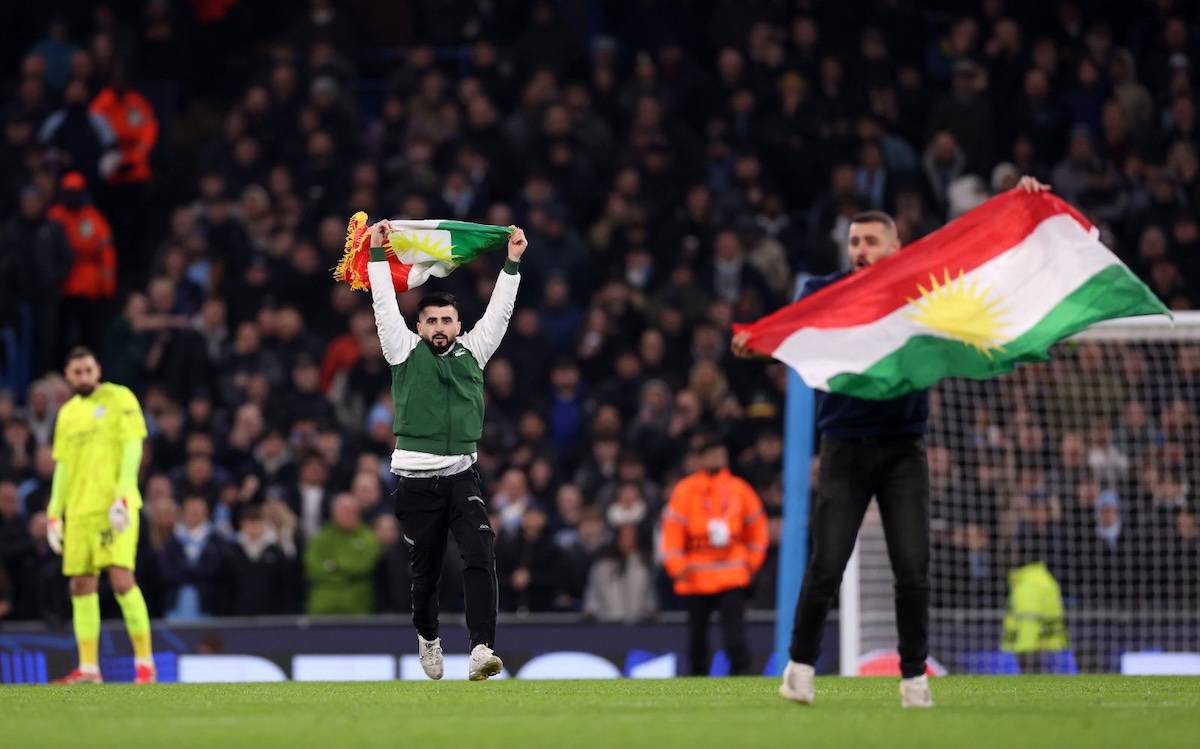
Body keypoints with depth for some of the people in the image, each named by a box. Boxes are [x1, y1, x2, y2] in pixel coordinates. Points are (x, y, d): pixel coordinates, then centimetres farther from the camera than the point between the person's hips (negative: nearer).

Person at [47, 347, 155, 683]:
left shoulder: (119, 399, 0)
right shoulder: (67, 413, 17)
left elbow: (132, 450, -7)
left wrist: (122, 498, -17)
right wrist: (55, 514, 13)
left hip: (115, 507, -6)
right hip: (79, 510, 6)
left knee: (121, 579, -15)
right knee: (81, 586, 3)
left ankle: (144, 661, -9)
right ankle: (88, 667, 7)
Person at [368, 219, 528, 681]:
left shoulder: (471, 351, 12)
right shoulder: (406, 351, 6)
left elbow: (498, 312, 11)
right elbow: (385, 305, 2)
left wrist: (512, 263, 7)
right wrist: (377, 254, -1)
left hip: (461, 476, 1)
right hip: (415, 481, -1)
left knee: (480, 553, -19)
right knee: (426, 570, 8)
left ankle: (481, 651, -27)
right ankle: (427, 637, 37)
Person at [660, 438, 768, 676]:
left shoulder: (739, 489, 6)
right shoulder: (685, 491, -1)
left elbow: (756, 524, 15)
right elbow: (672, 529, -4)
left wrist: (752, 561, 10)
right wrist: (676, 567, -10)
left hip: (733, 575, 0)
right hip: (696, 577, 0)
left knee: (734, 627, -13)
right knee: (697, 630, 6)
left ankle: (741, 673, -17)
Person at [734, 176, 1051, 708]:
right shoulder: (826, 292, 1)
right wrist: (753, 342, -31)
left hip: (904, 449, 1)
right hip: (845, 448, -1)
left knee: (913, 570, -4)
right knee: (826, 566, -5)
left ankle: (914, 677, 8)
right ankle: (800, 665, 12)